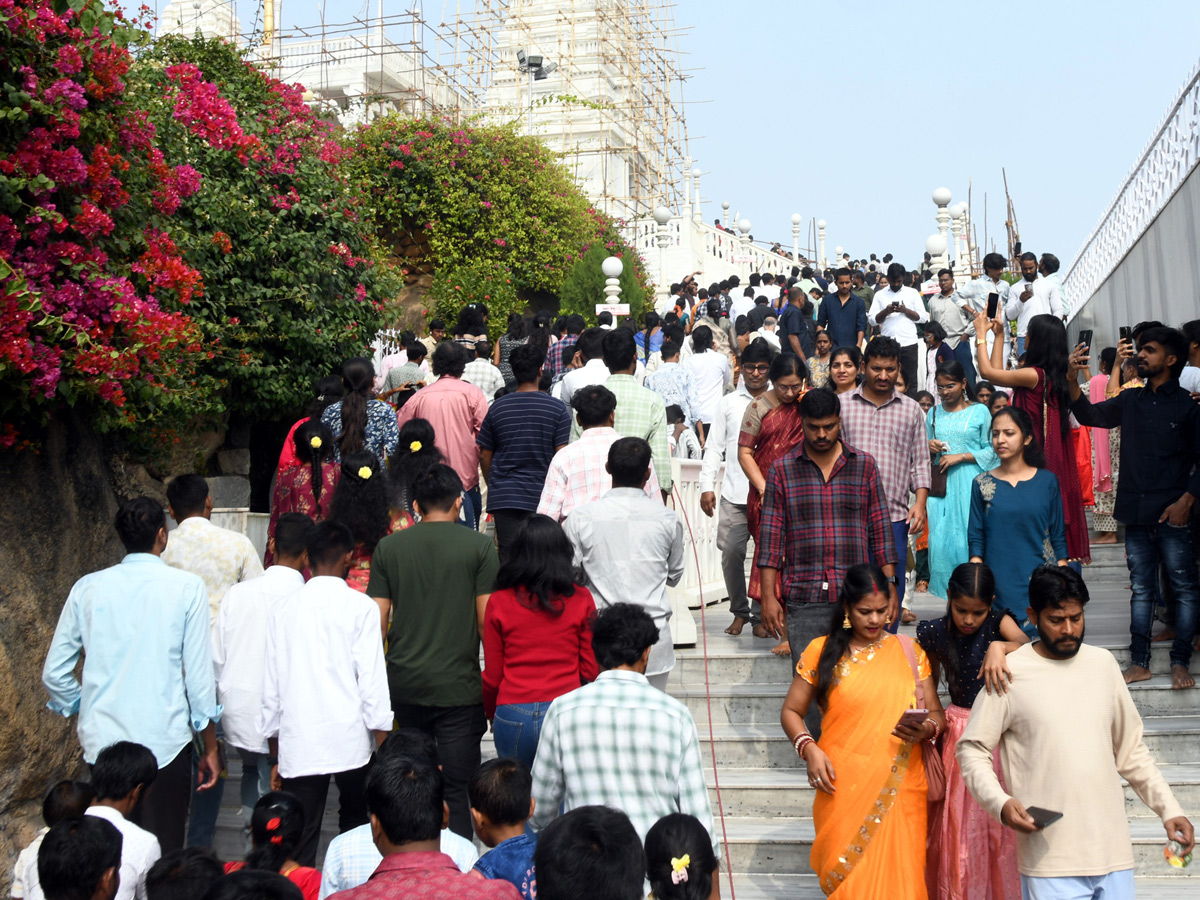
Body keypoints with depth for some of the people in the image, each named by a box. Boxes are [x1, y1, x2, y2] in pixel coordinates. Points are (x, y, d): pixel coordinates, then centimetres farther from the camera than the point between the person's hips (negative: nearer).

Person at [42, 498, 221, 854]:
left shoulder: (87, 588, 3)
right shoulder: (187, 587, -5)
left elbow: (54, 673, 7)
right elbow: (199, 675, -4)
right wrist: (210, 747, 5)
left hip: (102, 741, 3)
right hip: (164, 741, -3)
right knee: (164, 855, 6)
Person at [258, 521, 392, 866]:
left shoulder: (284, 609, 6)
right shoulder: (360, 607, -3)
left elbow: (271, 688, 9)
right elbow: (372, 683, -7)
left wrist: (275, 757, 17)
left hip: (298, 745, 2)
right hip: (352, 743, -1)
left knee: (299, 847, 2)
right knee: (355, 829, 17)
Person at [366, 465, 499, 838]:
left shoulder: (388, 547, 4)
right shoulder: (479, 546, -4)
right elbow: (487, 620, -7)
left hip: (404, 685, 4)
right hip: (458, 685, -3)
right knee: (456, 790, 2)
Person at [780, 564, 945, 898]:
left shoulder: (908, 651, 8)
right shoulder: (822, 651, 4)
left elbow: (936, 714, 9)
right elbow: (791, 711, 7)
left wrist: (926, 729, -13)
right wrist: (809, 748, -10)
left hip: (899, 791, 1)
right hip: (842, 789, -1)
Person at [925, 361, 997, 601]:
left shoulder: (979, 411, 3)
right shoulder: (933, 414, 15)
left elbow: (991, 450, -1)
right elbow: (925, 456, 21)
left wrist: (960, 456, -10)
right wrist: (929, 449, -1)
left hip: (970, 484, -3)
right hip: (942, 485, 4)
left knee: (970, 538, -9)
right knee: (941, 539, -3)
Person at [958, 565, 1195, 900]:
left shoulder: (1103, 663, 10)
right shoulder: (1010, 673, -4)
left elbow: (1130, 749, 18)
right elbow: (972, 750, -2)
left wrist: (1169, 809, 10)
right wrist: (1001, 802, -17)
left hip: (1113, 848, 4)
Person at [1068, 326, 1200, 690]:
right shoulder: (1130, 401, 13)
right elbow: (1090, 414, 6)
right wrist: (1071, 380, -9)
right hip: (1136, 512, 4)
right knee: (1141, 588, 9)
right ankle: (1139, 662, 13)